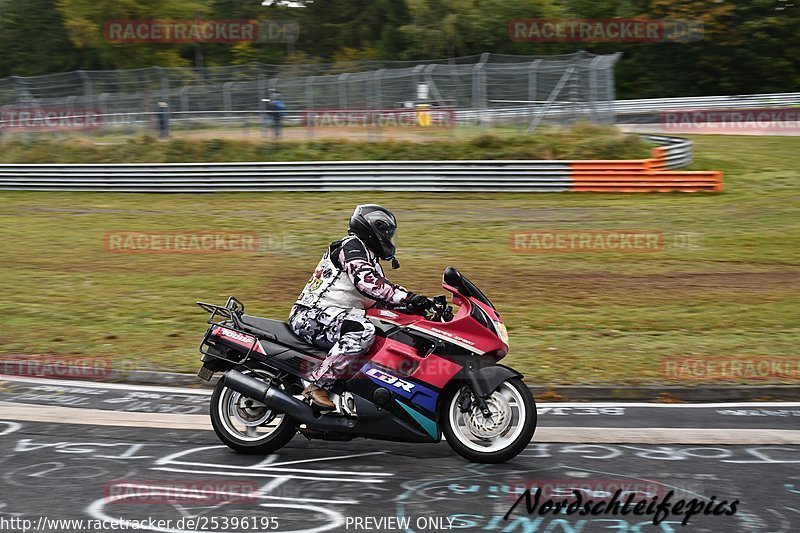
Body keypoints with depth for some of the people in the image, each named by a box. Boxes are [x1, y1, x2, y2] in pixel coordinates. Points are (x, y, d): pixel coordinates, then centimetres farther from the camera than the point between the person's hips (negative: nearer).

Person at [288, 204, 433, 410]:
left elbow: (383, 297, 25)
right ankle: (317, 385, -35)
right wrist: (408, 297, -29)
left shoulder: (371, 260, 25)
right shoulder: (352, 245, -7)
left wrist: (420, 303, 12)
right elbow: (365, 281, -25)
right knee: (363, 330, -36)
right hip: (312, 315, -11)